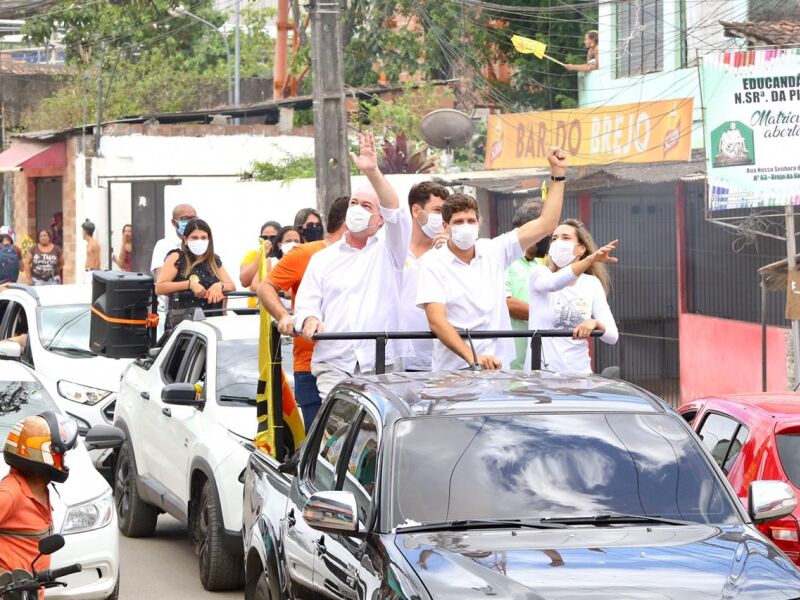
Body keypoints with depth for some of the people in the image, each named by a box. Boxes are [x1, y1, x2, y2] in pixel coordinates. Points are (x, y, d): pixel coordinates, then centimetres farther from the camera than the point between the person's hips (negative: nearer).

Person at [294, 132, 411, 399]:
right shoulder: (323, 258, 20)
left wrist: (373, 173, -20)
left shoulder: (388, 249, 11)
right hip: (333, 365, 1)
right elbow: (306, 301, 13)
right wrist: (309, 319, -12)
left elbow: (396, 213, -7)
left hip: (381, 366, -1)